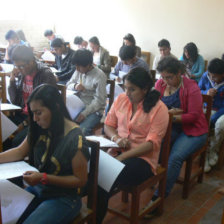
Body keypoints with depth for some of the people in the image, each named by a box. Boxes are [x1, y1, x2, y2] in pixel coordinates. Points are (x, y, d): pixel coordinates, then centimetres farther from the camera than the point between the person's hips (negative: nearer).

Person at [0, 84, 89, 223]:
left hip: (63, 198, -5)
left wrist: (44, 178, -21)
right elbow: (20, 152, 10)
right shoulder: (39, 130, -4)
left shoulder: (75, 139, -21)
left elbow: (81, 180, -15)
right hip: (36, 190, 5)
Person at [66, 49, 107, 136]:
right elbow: (68, 85, 17)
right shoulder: (78, 71, 7)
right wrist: (75, 86, -8)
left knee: (82, 130, -32)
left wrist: (85, 113, -23)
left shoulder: (99, 76, -12)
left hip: (94, 110, -6)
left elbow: (99, 100, -14)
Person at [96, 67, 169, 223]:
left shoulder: (159, 109, -8)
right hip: (117, 151, 5)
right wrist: (116, 138, -9)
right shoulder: (121, 99, 8)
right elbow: (108, 125, 15)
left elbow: (152, 143, -13)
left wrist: (122, 157, -20)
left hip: (142, 158, -4)